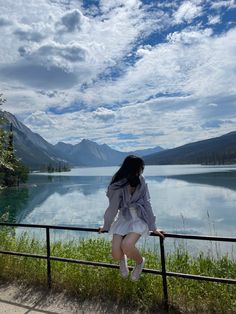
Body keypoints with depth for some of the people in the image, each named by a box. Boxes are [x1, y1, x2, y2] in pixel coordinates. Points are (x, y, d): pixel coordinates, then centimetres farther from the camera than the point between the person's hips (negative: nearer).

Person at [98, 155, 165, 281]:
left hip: (139, 219, 0)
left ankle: (140, 262, 10)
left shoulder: (141, 182, -9)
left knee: (126, 246, -26)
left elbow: (147, 204, -5)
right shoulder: (118, 186, -16)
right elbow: (113, 208, -5)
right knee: (116, 255, -12)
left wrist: (153, 227, -4)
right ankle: (123, 258, 29)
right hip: (123, 219, 1)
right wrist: (106, 226, 7)